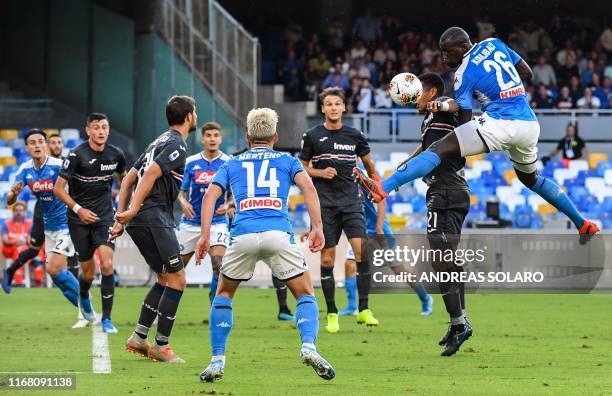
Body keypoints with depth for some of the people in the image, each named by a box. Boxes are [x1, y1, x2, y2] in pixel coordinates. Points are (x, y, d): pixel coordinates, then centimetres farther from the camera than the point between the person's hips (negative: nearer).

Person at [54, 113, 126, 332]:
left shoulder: (115, 154, -2)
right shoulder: (77, 155, -13)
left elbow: (124, 177, 20)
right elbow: (59, 188, -10)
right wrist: (78, 209, -19)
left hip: (105, 216, 2)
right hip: (79, 219, -2)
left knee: (106, 264, -17)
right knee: (88, 272, 4)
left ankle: (107, 318, -9)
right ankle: (84, 296, 42)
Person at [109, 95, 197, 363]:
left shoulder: (160, 141, 21)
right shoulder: (176, 145, -8)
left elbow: (129, 178, 23)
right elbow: (151, 173, -22)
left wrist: (121, 216, 20)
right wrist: (133, 210, -27)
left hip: (139, 221, 10)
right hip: (154, 218, -10)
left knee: (165, 279, 16)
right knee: (177, 279, -6)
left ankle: (139, 338, 15)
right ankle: (161, 345, -5)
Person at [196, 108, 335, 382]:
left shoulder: (232, 164, 26)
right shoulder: (287, 161, 23)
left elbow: (210, 195, 10)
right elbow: (308, 187, 4)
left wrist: (205, 235, 5)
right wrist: (317, 228, 0)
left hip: (243, 235, 1)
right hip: (279, 233, -1)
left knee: (224, 294, 22)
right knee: (305, 295, 12)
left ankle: (217, 361, 13)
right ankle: (308, 347, -15)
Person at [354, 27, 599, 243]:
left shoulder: (464, 75, -1)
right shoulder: (494, 44, 14)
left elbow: (465, 119, -2)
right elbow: (527, 74, 22)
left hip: (500, 123, -7)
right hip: (530, 124, 7)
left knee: (439, 150, -14)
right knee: (530, 178, 33)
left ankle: (383, 188, -31)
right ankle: (583, 225, 38)